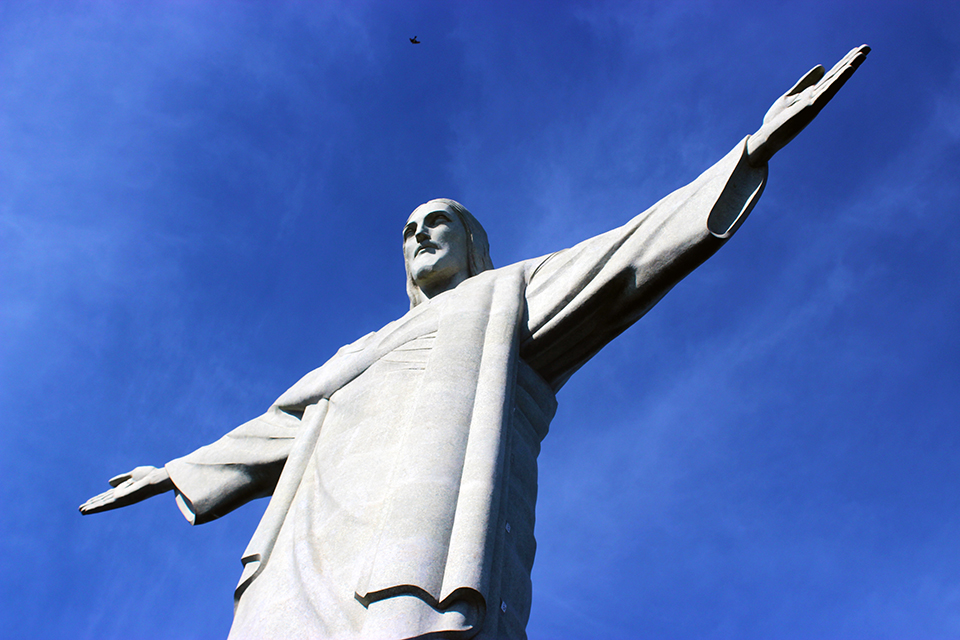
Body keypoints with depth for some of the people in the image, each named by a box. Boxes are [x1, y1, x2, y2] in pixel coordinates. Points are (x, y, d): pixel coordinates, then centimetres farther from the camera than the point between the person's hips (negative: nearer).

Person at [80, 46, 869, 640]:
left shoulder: (510, 297, 26)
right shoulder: (372, 351, 42)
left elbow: (629, 255, 17)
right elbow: (281, 429, 49)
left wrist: (758, 144, 11)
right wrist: (175, 471, 58)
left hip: (423, 571, -6)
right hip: (311, 574, 6)